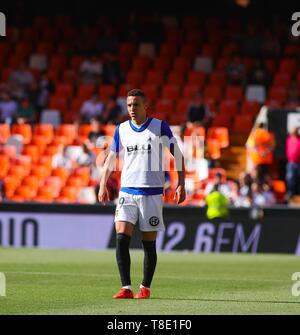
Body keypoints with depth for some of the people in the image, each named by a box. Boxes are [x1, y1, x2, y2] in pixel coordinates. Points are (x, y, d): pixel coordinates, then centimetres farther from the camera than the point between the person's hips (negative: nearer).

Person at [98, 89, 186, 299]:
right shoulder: (122, 129, 8)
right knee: (122, 239, -12)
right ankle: (126, 288, -10)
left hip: (152, 193, -2)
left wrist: (181, 184, -5)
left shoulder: (160, 127, -2)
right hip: (127, 192, 2)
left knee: (149, 244, 3)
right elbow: (111, 158, 17)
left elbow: (177, 154, 2)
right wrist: (103, 185, 7)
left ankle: (145, 288, 16)